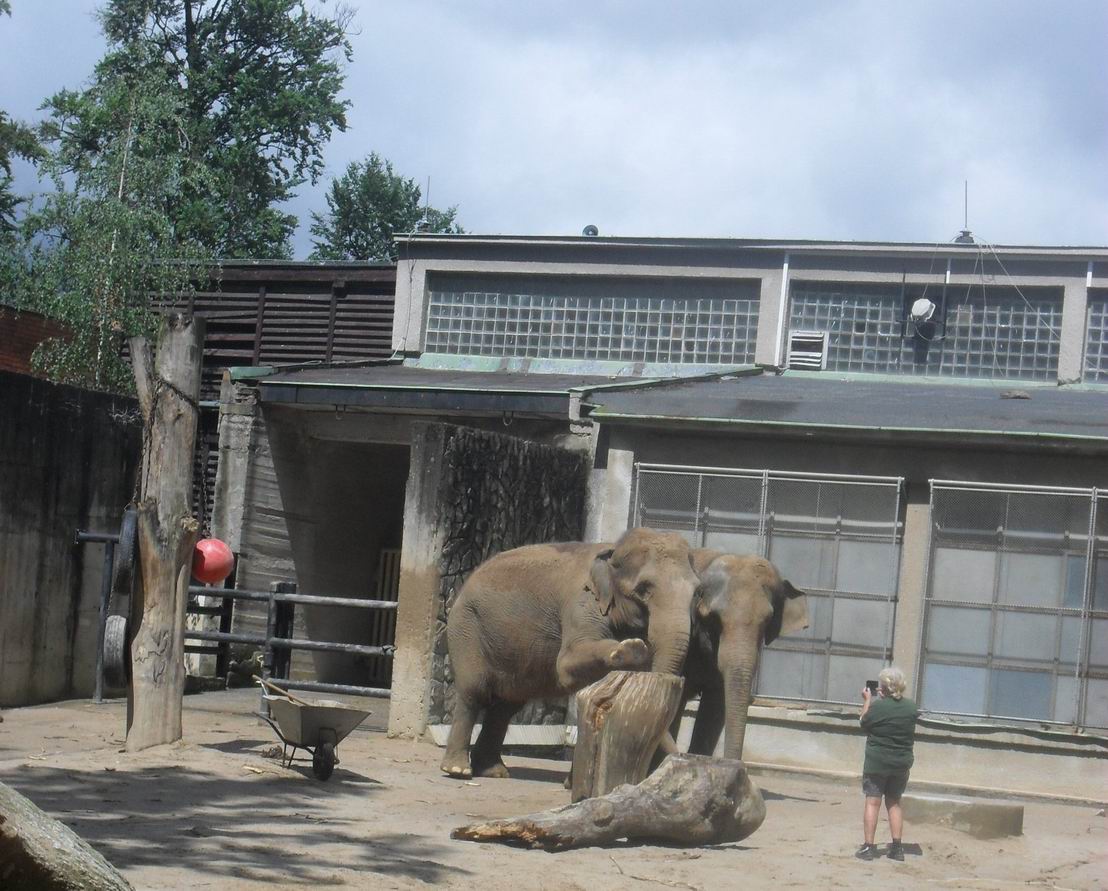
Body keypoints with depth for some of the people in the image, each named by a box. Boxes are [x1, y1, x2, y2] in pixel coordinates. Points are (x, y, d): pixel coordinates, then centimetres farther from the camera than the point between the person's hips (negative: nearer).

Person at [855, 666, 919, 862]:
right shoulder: (911, 707, -4)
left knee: (872, 802, 1)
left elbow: (864, 722, -1)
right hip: (902, 764, 4)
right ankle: (897, 847, 14)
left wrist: (867, 700, 12)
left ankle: (868, 847, -1)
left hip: (877, 763, -4)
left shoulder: (877, 706, -17)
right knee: (894, 803, 16)